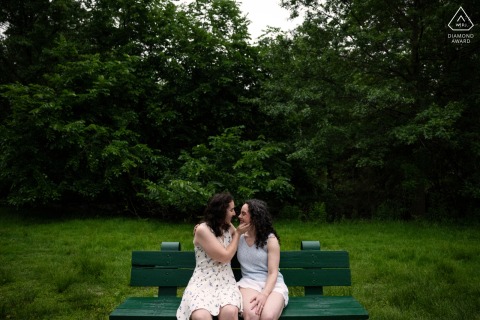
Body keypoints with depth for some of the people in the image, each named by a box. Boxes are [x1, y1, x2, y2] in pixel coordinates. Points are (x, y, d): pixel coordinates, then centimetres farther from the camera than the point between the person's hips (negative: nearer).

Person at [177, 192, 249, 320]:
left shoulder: (229, 227, 9)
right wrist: (238, 234, -1)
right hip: (203, 282, -4)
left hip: (226, 282, 4)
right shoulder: (202, 230, -11)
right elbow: (225, 257, -11)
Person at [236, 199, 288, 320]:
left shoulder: (270, 239, -1)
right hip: (249, 282, 1)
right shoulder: (239, 237, 10)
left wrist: (264, 294, -23)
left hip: (272, 284, -1)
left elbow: (273, 273, -6)